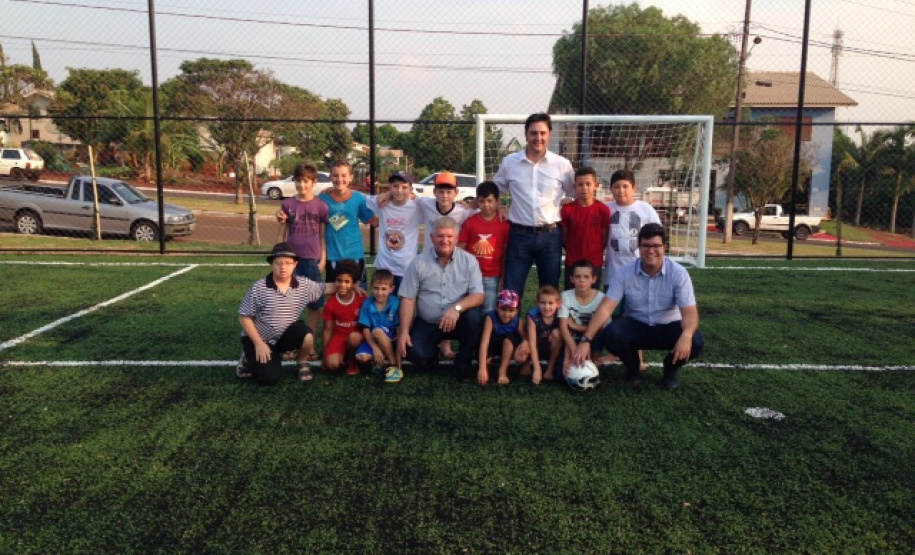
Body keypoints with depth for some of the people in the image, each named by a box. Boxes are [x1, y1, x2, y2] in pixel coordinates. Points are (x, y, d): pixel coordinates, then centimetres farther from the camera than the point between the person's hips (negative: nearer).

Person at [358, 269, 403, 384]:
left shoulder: (396, 303, -11)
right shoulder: (367, 304, -6)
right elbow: (366, 330, -6)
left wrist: (398, 351, -20)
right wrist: (375, 348, -19)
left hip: (392, 341, -2)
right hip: (375, 341, 2)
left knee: (378, 331, -34)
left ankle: (394, 365, -19)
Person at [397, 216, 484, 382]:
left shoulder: (469, 260, -5)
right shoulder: (419, 262, -4)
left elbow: (478, 296, -11)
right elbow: (408, 299, -3)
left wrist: (457, 308, -31)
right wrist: (404, 332, -13)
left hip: (457, 321, 0)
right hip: (427, 323, 0)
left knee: (474, 318, -32)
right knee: (415, 354, -25)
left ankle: (463, 363, -4)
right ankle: (436, 348, 15)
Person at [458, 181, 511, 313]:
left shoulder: (504, 224, -1)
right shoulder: (469, 222, 2)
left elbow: (507, 253, 1)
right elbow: (461, 249, 4)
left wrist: (503, 278, -2)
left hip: (493, 278, -1)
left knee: (489, 312, 5)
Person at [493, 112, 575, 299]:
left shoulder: (562, 164, 1)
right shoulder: (509, 162, 2)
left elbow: (575, 194, 12)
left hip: (550, 235, 0)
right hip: (520, 234, 0)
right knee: (511, 291, 3)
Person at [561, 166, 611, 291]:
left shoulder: (603, 210, -7)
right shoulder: (567, 209, -7)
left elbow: (605, 236, 2)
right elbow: (563, 235, 3)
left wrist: (596, 251, 5)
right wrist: (572, 249, 4)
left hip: (595, 262, 0)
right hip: (572, 262, 0)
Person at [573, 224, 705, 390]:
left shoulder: (678, 273, -16)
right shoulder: (624, 273, -14)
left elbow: (690, 312, -22)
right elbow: (606, 308, -19)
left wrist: (686, 335, -47)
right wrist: (586, 340, -31)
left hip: (668, 327, 0)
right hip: (636, 325, 1)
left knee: (696, 342, -30)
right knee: (610, 336, -31)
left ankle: (671, 368, 6)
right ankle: (633, 367, 4)